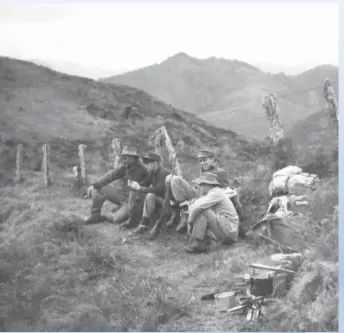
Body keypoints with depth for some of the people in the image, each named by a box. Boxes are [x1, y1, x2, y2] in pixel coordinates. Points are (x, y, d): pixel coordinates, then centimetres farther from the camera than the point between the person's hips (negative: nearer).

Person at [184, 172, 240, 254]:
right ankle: (204, 243, 0)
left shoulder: (215, 193, -12)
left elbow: (197, 207, -22)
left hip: (228, 231, -10)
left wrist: (190, 222, -11)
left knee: (202, 210, -18)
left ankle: (198, 243, -17)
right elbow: (192, 206, 16)